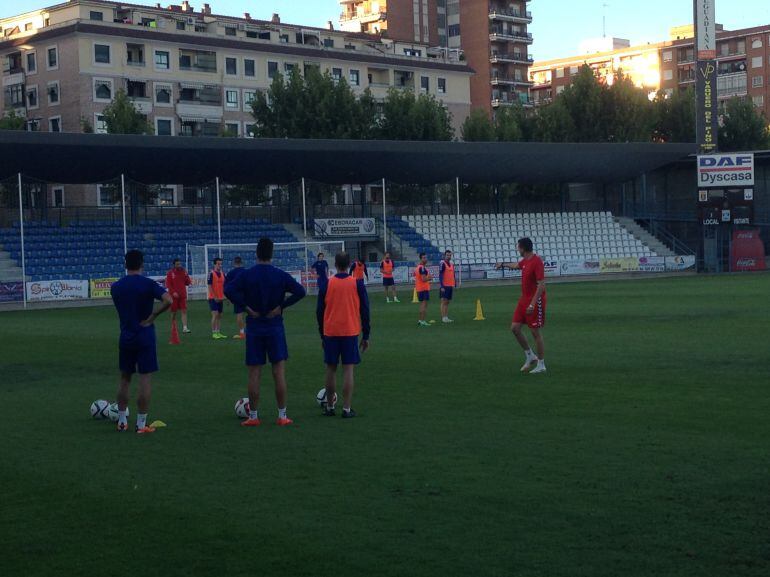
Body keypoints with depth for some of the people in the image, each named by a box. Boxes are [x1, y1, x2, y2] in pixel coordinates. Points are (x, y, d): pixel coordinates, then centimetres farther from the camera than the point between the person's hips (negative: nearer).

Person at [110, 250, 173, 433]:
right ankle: (141, 424, 0)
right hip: (145, 336, -4)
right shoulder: (148, 284, -10)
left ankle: (122, 421, 20)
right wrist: (152, 317, -14)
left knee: (125, 378, 15)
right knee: (145, 379, 0)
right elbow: (168, 301, -23)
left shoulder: (115, 287, 3)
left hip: (125, 337, 4)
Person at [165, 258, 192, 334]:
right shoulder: (170, 273, -2)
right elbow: (168, 284, -5)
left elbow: (188, 283, 10)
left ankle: (184, 328, -11)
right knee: (173, 312, 5)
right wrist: (173, 292, -17)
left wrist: (186, 276, -10)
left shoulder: (183, 272, 7)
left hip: (183, 295, 2)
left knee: (184, 311, -8)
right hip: (174, 296, -2)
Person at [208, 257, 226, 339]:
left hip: (220, 298, 6)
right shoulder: (211, 274, -9)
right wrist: (215, 297, -16)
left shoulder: (222, 274, 10)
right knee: (215, 315, -10)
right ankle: (214, 333, -6)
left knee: (220, 315, 8)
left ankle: (219, 332, 13)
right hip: (213, 298, -6)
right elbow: (209, 286, -12)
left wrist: (224, 296, 5)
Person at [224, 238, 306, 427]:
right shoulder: (280, 275, -3)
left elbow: (228, 289, -17)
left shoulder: (246, 275, -3)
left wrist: (247, 307, -11)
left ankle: (253, 416, 8)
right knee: (279, 372, 3)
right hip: (275, 326, 0)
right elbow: (300, 291, -13)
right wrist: (281, 306, -7)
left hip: (254, 328, 0)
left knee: (254, 374, 5)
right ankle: (282, 416, 4)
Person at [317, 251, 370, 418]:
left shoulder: (326, 284, -1)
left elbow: (319, 311, 4)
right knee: (348, 370, 0)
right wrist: (365, 336, 7)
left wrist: (322, 335, 14)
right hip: (350, 332, -1)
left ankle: (329, 407, 18)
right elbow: (364, 310, 0)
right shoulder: (357, 284, -2)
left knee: (331, 369, 11)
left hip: (330, 333, 1)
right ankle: (347, 409, -3)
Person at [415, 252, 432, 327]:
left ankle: (420, 320, 22)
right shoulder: (422, 268, -17)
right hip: (424, 288, -10)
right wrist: (430, 278, -6)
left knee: (422, 304, 17)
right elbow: (424, 279, -25)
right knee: (424, 304, -8)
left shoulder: (417, 267, 14)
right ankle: (422, 321, -10)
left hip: (419, 288, 10)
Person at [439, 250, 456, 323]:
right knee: (444, 302, -6)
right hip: (445, 286, -7)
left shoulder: (452, 264, 15)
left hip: (450, 286, 7)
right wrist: (442, 286, -19)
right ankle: (443, 318, -5)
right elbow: (440, 275, -13)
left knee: (448, 302, 9)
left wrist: (454, 285, 17)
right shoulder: (443, 264, -9)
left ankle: (446, 317, 12)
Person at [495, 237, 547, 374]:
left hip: (535, 301, -9)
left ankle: (541, 365, 7)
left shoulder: (537, 262, -19)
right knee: (515, 327, 6)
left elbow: (541, 285, -24)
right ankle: (530, 356, 19)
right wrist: (503, 264, 52)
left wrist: (532, 304, -27)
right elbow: (516, 265, 35)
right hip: (524, 299, 9)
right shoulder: (525, 261, 9)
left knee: (536, 332, -3)